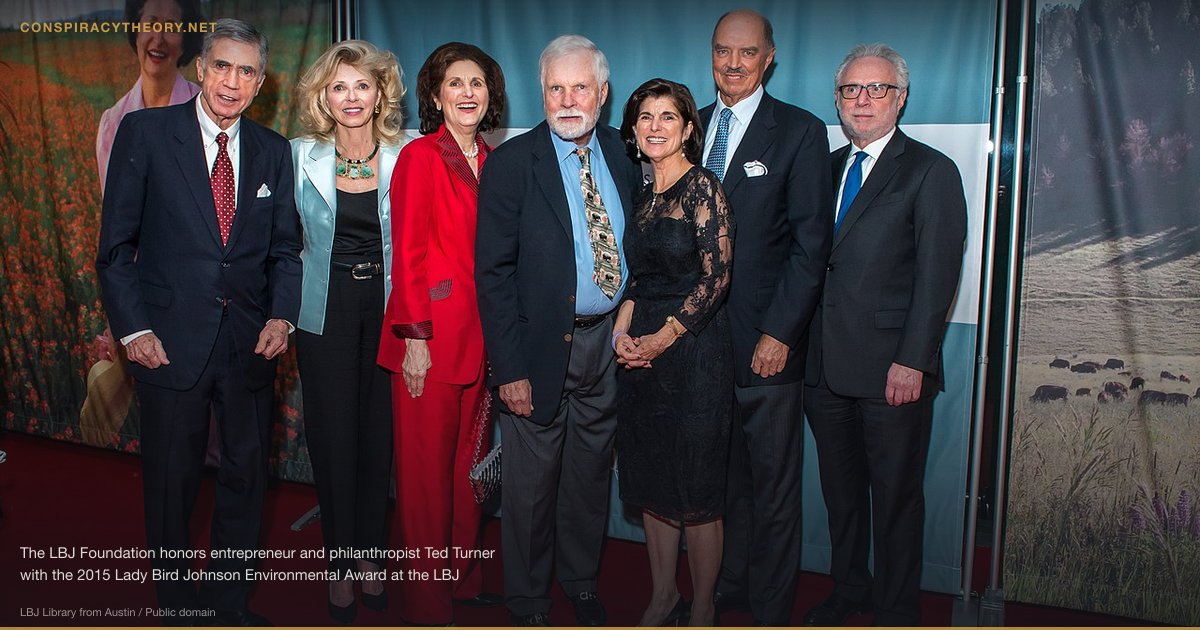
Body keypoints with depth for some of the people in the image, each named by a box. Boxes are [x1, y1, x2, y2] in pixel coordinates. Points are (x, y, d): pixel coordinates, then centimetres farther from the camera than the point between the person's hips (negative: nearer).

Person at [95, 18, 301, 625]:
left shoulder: (273, 151, 6)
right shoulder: (145, 132, -3)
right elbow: (117, 243, -3)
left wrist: (282, 316, -6)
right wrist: (133, 328, -9)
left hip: (250, 344, 3)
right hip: (171, 340, -3)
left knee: (246, 474, 12)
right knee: (171, 479, 10)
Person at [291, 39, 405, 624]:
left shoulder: (406, 158, -2)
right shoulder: (300, 156, 0)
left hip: (387, 309, 0)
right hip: (325, 313, 0)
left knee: (380, 437, 8)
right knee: (333, 440, 5)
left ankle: (371, 555, 26)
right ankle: (340, 562, 22)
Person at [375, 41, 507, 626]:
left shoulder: (492, 161, 13)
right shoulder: (421, 156, -5)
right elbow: (408, 253, -9)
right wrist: (415, 337, -14)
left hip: (481, 330, 6)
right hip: (432, 331, -6)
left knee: (471, 458, 14)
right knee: (427, 466, 3)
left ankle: (464, 576, 29)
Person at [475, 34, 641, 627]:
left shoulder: (623, 154, 5)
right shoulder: (512, 161, -9)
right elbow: (493, 271, -11)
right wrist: (510, 366, -15)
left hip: (608, 340, 4)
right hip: (542, 346, -4)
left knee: (591, 472, 18)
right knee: (531, 481, 8)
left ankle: (582, 581, 38)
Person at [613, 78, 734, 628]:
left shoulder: (702, 187, -9)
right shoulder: (643, 197, 13)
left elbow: (716, 278, -14)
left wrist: (661, 339, -13)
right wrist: (622, 332, 0)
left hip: (693, 349, -7)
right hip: (640, 350, 7)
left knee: (696, 488, 2)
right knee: (651, 482, 13)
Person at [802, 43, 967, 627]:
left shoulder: (931, 172, -3)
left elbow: (937, 276, -10)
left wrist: (912, 361, -16)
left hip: (892, 370, -5)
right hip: (825, 365, 5)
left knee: (896, 496, 7)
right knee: (839, 488, 17)